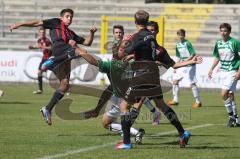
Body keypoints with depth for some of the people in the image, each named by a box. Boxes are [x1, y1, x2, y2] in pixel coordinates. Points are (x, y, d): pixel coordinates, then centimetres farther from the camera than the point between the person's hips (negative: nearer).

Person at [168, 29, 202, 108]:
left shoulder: (187, 43, -14)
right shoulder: (178, 45, 9)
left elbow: (193, 55, -17)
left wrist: (186, 61, -24)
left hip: (189, 66, -8)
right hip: (181, 66, 8)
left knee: (192, 83, -8)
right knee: (175, 80, 7)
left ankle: (198, 102, 1)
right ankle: (175, 100, 17)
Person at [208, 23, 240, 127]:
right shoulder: (218, 43, 7)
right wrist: (211, 69, 13)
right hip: (223, 71, 6)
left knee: (224, 94, -17)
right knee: (230, 95, 9)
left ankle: (231, 116, -2)